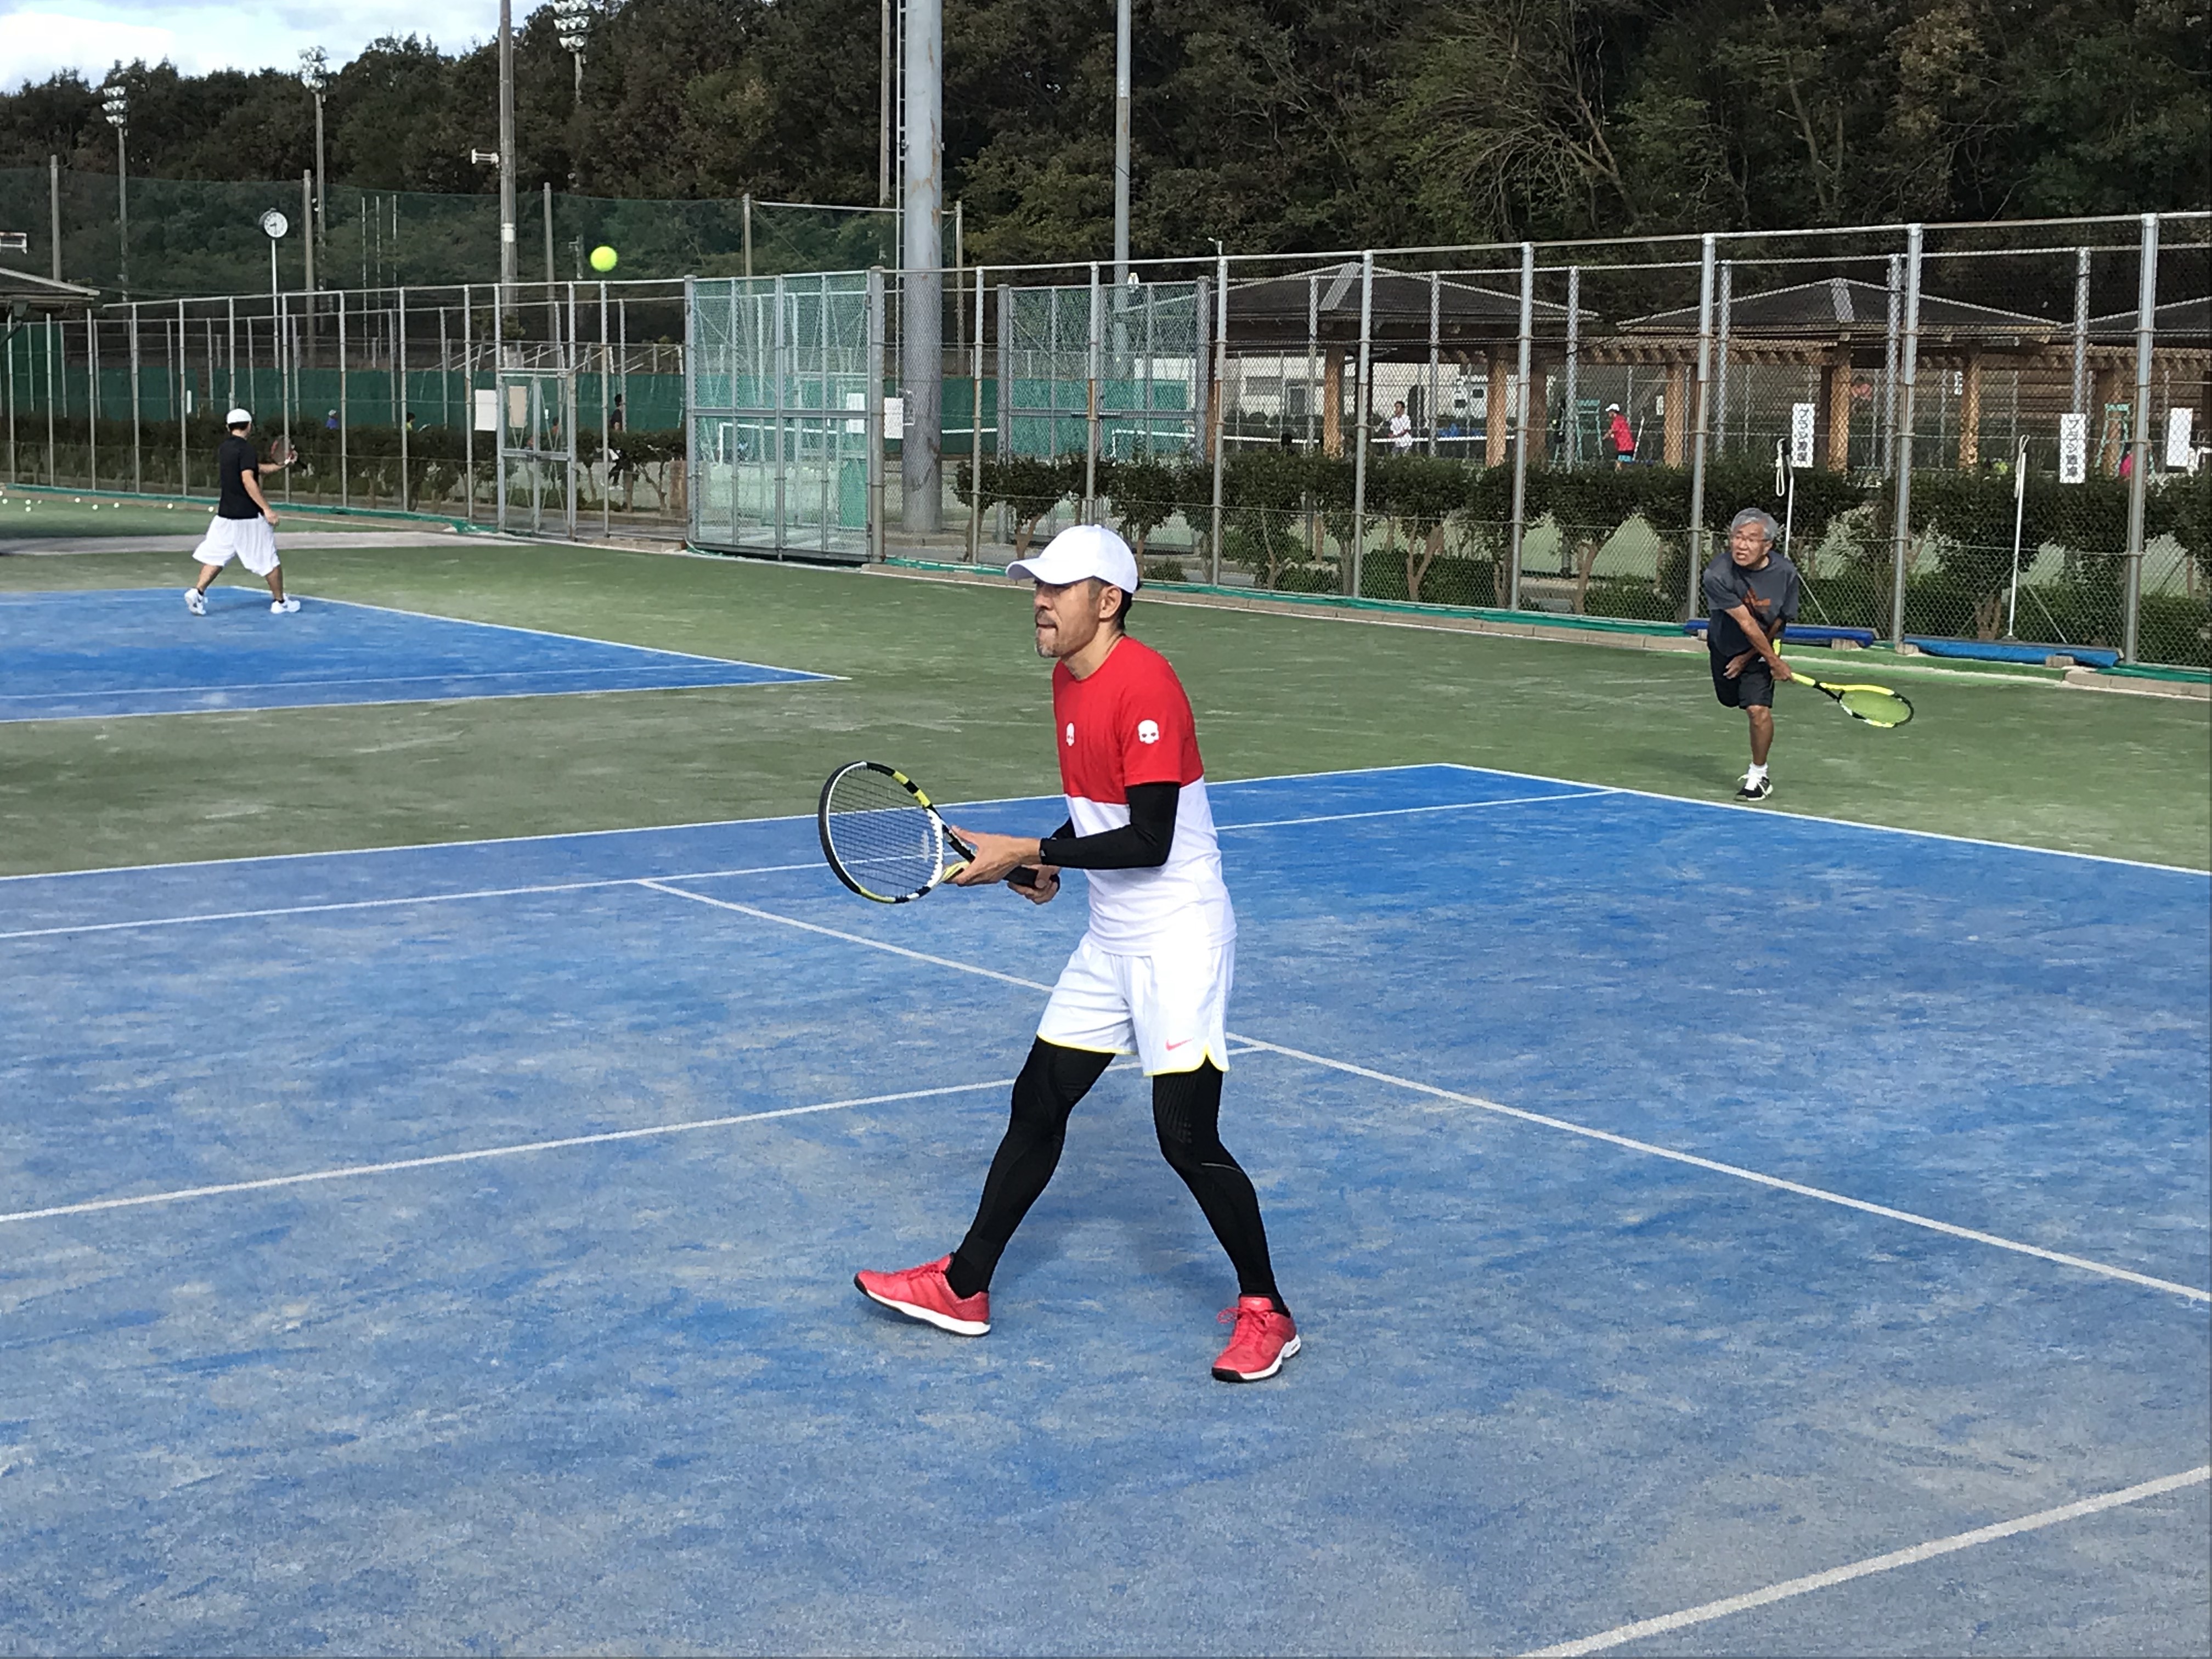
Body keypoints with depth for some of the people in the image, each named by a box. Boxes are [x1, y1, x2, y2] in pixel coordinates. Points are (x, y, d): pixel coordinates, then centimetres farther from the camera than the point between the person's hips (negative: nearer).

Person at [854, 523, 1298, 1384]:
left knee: (1186, 1136, -10)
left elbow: (1151, 841, -25)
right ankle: (964, 1288, 21)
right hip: (1111, 941, 9)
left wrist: (1027, 852, -21)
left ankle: (1265, 1313, 7)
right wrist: (1055, 861, 5)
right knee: (1037, 1104, 12)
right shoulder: (1067, 679, 8)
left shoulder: (1144, 684, -21)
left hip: (1179, 939, -9)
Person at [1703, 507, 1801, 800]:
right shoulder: (1718, 574, -32)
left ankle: (1759, 776, 5)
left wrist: (1747, 658, -11)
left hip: (1760, 648, -1)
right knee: (1731, 700, 23)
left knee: (1759, 710, -16)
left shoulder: (1785, 573, -25)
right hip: (1724, 644, 1)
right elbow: (1746, 624, -27)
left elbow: (1777, 624, -11)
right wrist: (1774, 661, -22)